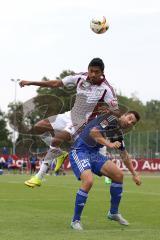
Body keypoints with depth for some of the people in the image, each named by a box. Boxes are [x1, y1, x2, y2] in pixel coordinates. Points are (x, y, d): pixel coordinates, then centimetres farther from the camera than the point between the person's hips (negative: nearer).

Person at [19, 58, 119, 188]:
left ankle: (39, 177, -18)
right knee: (39, 127, 3)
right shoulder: (81, 78, -8)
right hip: (70, 115, 7)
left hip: (82, 122, -7)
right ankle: (60, 153, 18)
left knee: (56, 140, -26)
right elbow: (56, 84, 0)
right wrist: (31, 83, -2)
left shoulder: (106, 89, -21)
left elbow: (116, 113, -17)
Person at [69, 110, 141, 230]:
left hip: (94, 154, 9)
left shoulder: (119, 134, 12)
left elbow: (125, 156, 24)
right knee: (88, 181, -29)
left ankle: (113, 213, 17)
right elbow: (93, 132, -25)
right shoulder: (111, 119, -12)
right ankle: (76, 220, -14)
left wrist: (134, 174, 25)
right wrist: (109, 144, -25)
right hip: (80, 151, -9)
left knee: (119, 175, 0)